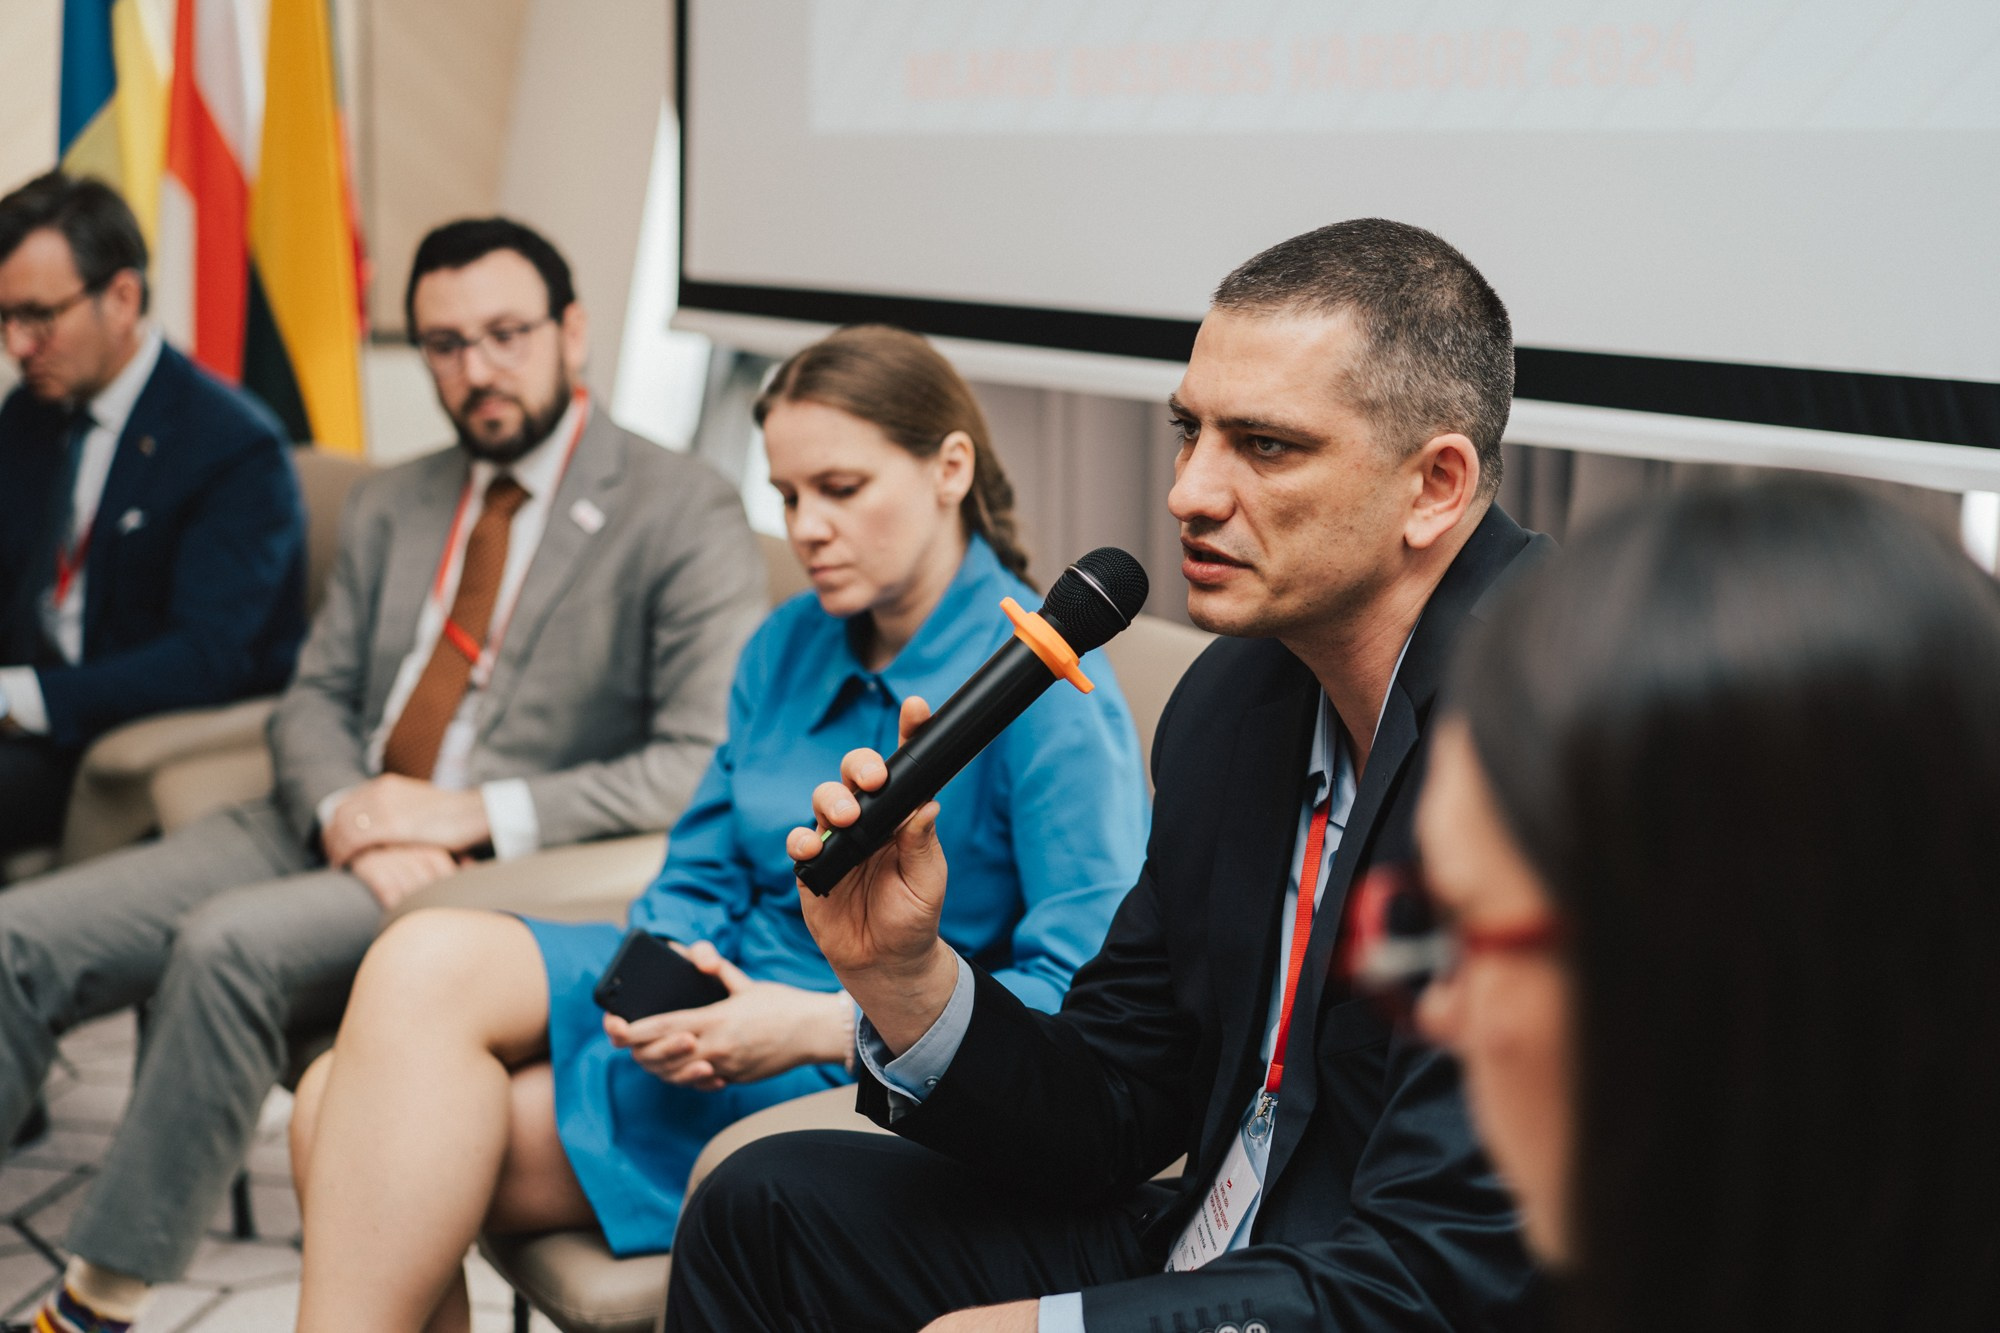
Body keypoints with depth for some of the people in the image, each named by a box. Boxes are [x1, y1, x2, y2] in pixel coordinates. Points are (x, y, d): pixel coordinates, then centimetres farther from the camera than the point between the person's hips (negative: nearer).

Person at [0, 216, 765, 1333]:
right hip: (334, 833, 7)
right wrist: (348, 815, -9)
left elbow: (711, 762, -14)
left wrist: (476, 813, -18)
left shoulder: (684, 514, -4)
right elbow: (316, 698, 15)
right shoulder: (393, 506, 18)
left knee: (230, 942, -31)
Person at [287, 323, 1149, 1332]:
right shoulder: (789, 644, 13)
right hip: (724, 987, 7)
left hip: (849, 1075, -7)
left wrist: (824, 1024, -23)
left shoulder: (1046, 688, -11)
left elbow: (1085, 992, -18)